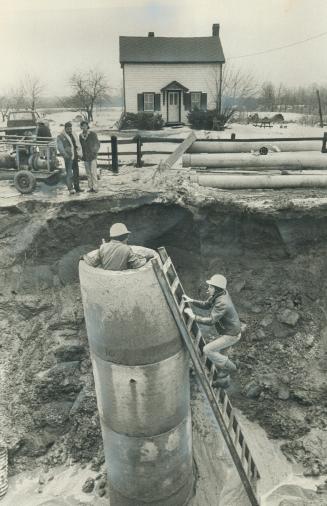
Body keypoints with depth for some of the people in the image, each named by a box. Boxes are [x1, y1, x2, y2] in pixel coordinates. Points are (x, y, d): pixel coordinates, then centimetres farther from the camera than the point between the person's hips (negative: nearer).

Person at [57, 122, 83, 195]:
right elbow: (60, 147, -8)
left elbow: (78, 145, 18)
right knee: (69, 174, -8)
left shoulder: (74, 136, 17)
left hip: (75, 157, 6)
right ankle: (70, 189, -6)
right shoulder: (60, 137, -2)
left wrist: (79, 153, 2)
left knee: (76, 173, 9)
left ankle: (77, 188, 18)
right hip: (68, 158, -6)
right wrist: (66, 155, -18)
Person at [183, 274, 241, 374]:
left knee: (207, 350, -9)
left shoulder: (222, 303, -33)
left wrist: (193, 316, -30)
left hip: (231, 335, -9)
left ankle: (229, 367, 7)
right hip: (230, 331, 9)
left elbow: (211, 321, -36)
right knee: (214, 349, 20)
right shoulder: (221, 293, -4)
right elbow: (206, 305, 6)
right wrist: (191, 300, -6)